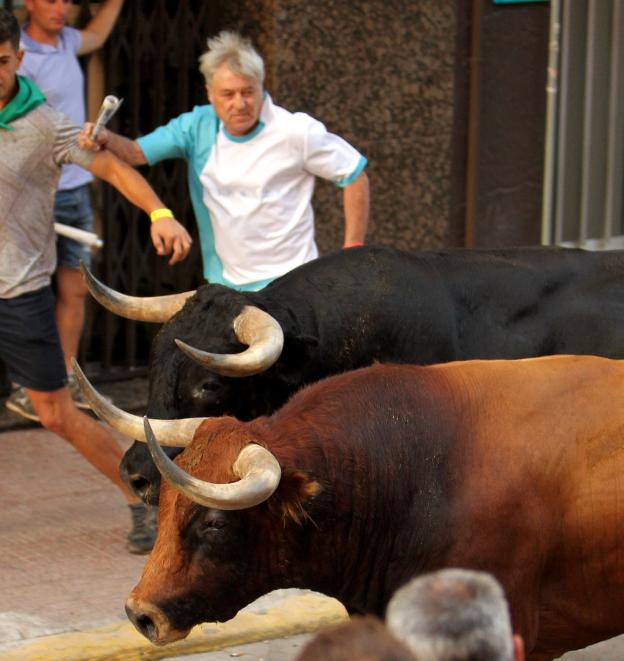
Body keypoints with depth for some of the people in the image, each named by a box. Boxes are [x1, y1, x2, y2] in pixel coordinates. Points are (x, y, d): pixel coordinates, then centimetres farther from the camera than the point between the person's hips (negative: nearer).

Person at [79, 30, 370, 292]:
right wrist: (106, 140, -23)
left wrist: (353, 254, -6)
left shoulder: (297, 132, -12)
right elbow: (136, 153, 0)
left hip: (288, 287, -5)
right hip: (224, 285, 5)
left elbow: (355, 175, -4)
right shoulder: (198, 126, 1)